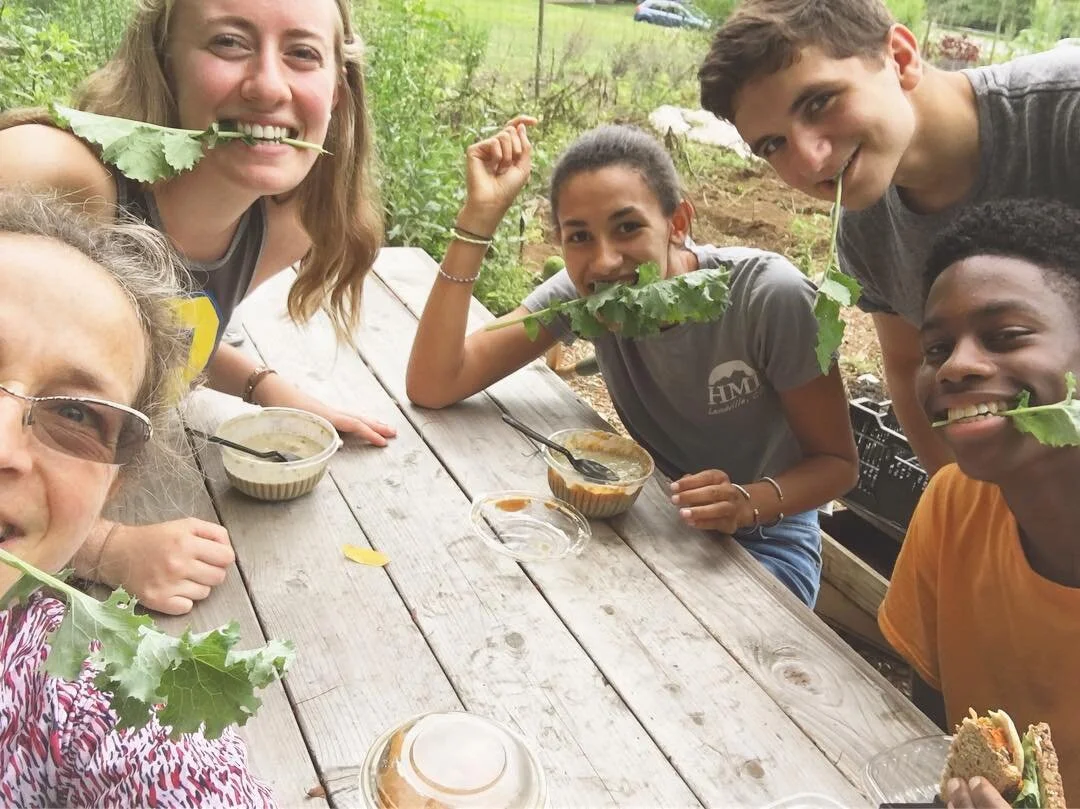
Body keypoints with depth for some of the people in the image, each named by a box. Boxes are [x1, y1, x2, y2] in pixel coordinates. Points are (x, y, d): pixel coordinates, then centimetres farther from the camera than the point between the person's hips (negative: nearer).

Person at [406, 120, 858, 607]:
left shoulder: (768, 296, -27)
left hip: (763, 536, -3)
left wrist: (747, 503, -37)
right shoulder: (580, 292, -16)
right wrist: (480, 214, -28)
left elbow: (837, 462, -15)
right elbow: (430, 387, -23)